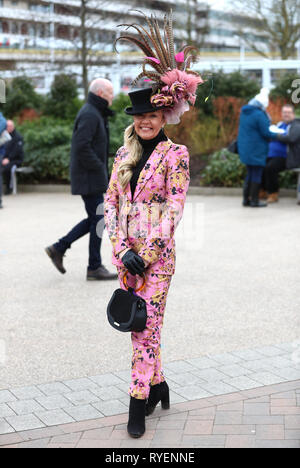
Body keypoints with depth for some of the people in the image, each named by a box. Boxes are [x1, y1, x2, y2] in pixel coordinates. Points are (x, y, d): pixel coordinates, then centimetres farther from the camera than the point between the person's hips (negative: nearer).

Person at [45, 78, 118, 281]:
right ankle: (95, 268, 3)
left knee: (95, 219, 14)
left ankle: (59, 248, 17)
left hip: (94, 178, 10)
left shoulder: (96, 113, 17)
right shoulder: (89, 115, -16)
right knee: (98, 219, -4)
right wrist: (99, 168, -19)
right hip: (89, 178, -10)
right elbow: (82, 146, -24)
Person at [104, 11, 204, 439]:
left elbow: (175, 207, -10)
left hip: (157, 254, -5)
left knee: (147, 327, -4)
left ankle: (139, 404, 4)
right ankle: (158, 385, 29)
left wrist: (147, 255, -14)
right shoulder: (123, 156, 10)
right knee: (138, 325, 12)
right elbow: (111, 202, 7)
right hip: (126, 252, 6)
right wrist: (122, 249, -6)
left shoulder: (175, 154, -5)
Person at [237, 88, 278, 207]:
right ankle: (255, 201, 4)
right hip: (256, 150, -8)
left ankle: (246, 199, 18)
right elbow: (266, 133, -17)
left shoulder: (244, 112, 7)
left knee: (250, 174, 16)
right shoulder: (259, 115, -18)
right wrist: (277, 136, -1)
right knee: (257, 175, 1)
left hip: (245, 148, 8)